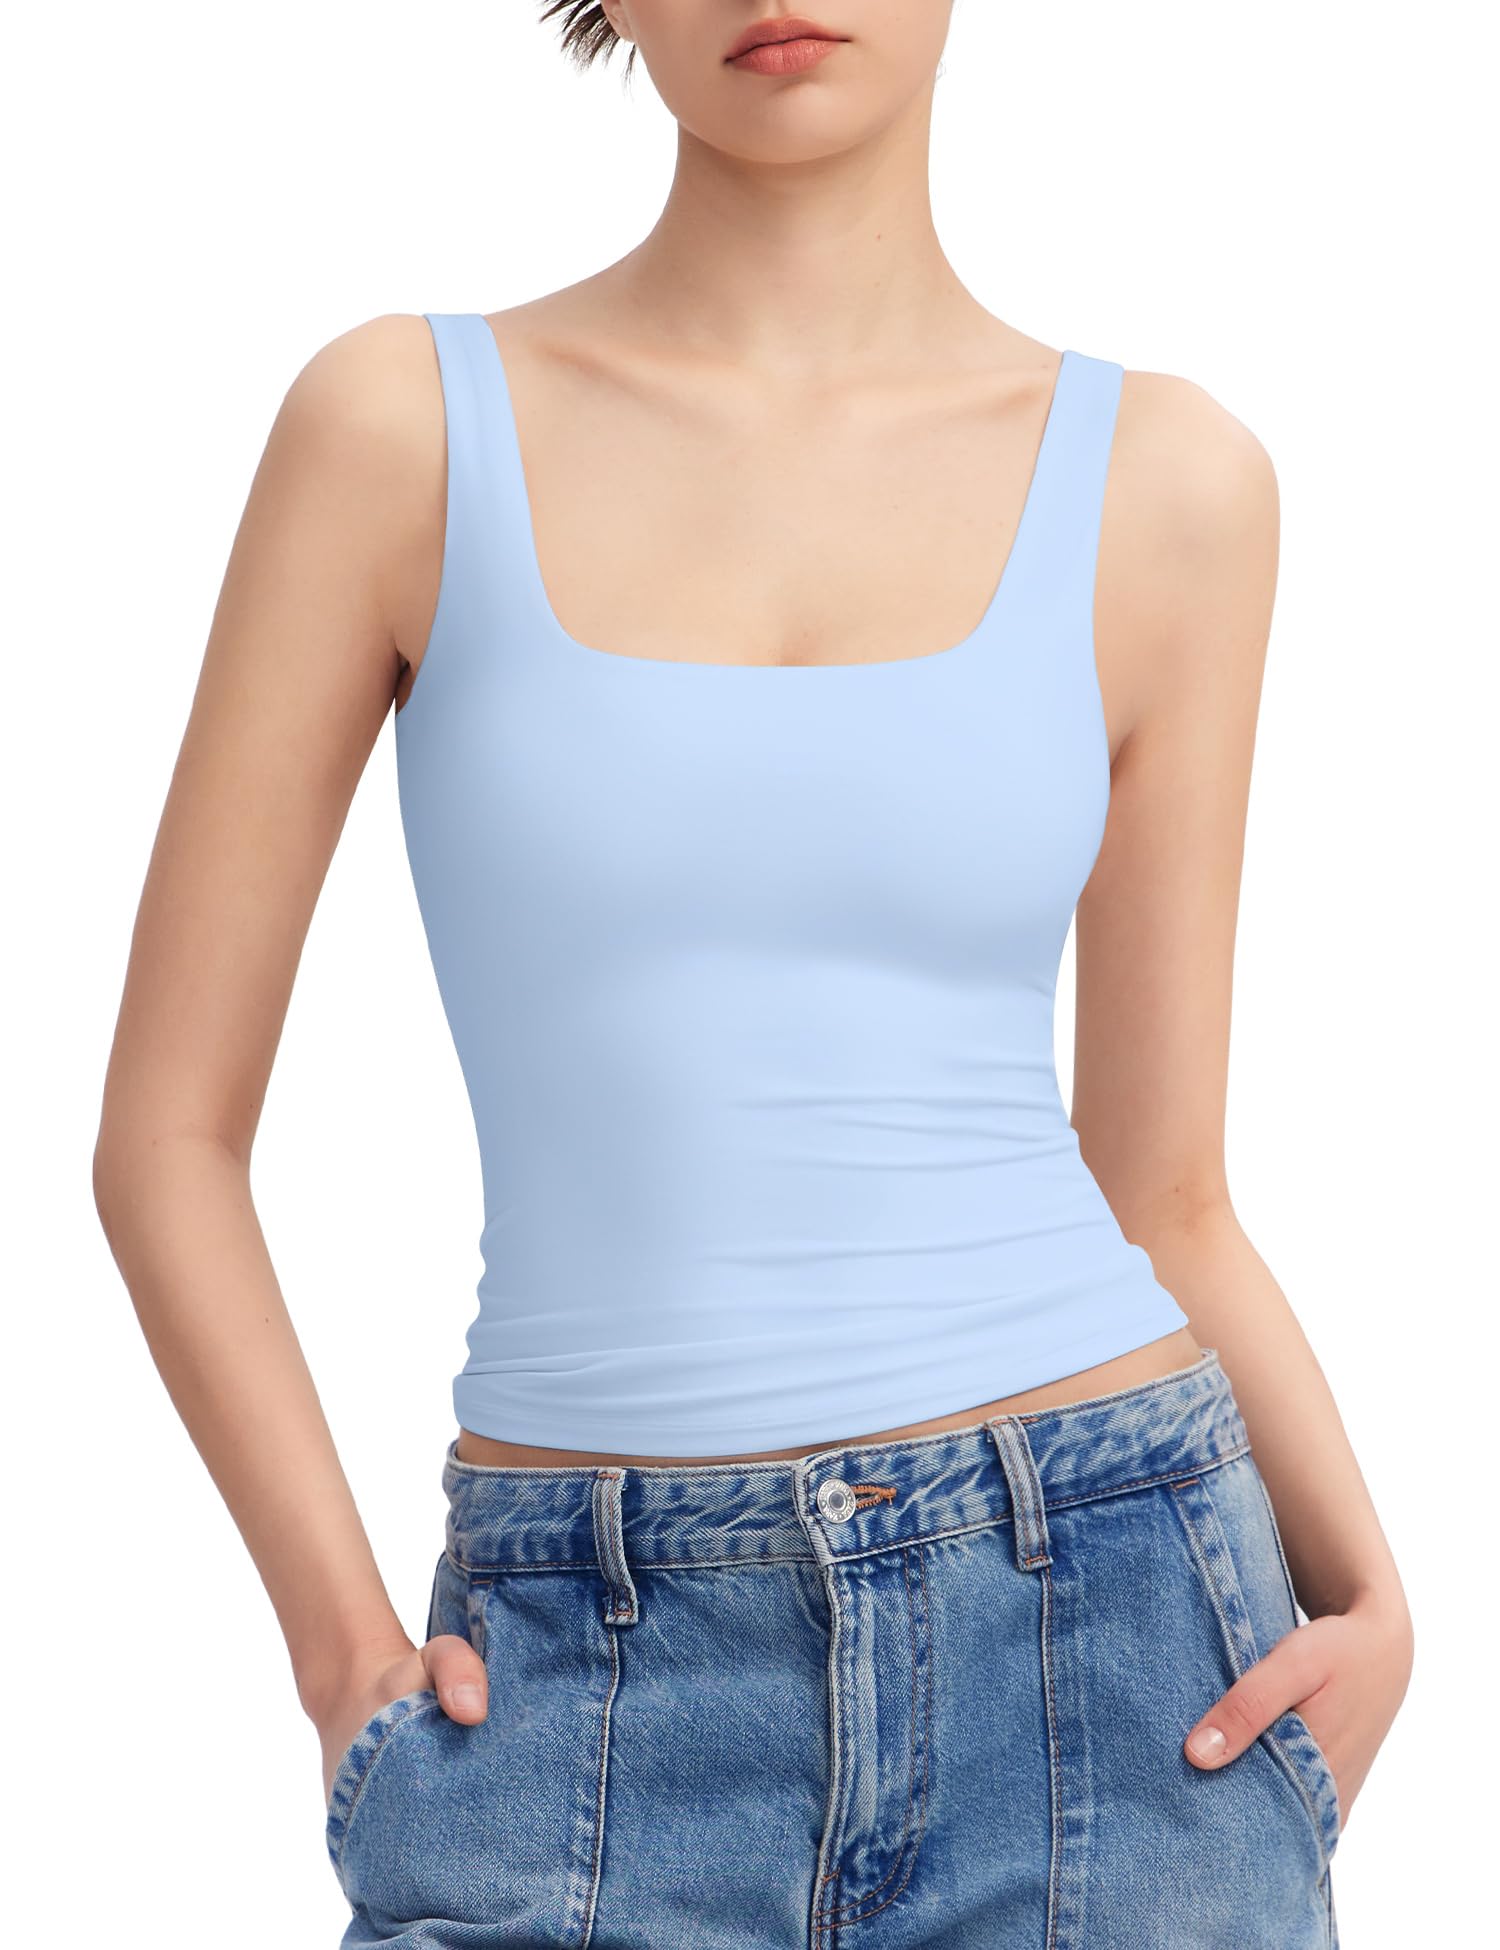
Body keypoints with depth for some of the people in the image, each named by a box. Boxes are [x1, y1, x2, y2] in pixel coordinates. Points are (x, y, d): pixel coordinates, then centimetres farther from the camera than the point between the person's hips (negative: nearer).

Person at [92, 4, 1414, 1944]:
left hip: (1105, 1650, 1)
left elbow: (1162, 1196, 8)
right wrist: (346, 1652, -3)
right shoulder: (400, 423, 0)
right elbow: (167, 1135, 3)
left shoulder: (1164, 484, 4)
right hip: (592, 1703, 0)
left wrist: (1363, 1593, -7)